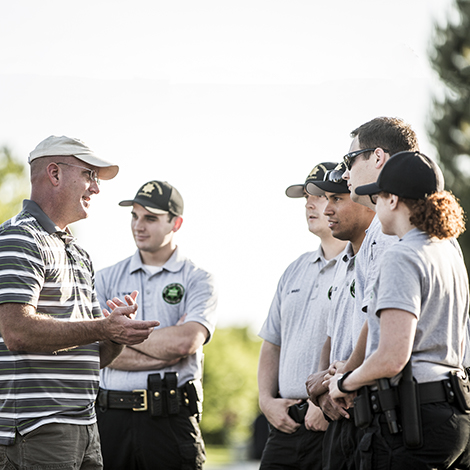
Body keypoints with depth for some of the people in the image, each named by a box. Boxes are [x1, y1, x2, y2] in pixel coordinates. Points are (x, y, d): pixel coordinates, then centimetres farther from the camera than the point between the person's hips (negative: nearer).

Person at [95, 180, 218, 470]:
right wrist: (168, 342, -7)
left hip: (171, 421, -2)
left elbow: (186, 341, -11)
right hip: (111, 417, 2)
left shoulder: (198, 281, 6)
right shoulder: (107, 279, 13)